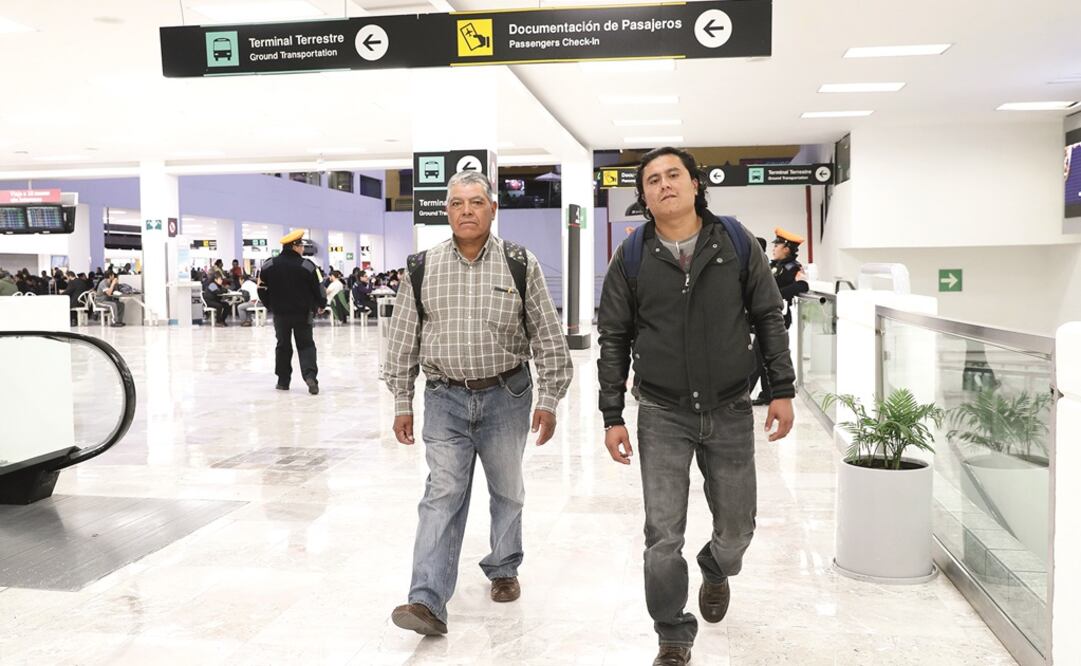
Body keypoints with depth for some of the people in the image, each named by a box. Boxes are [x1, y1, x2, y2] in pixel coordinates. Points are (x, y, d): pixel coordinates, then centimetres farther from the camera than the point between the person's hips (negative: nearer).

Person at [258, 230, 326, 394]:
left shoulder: (269, 265, -2)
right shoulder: (307, 266, -11)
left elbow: (262, 289, 4)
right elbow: (319, 288, -7)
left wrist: (270, 306, 19)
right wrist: (321, 305, 11)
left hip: (280, 313, 2)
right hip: (302, 313, -2)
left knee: (283, 345, 14)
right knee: (306, 345, 6)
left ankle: (283, 381, 18)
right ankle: (310, 375, -15)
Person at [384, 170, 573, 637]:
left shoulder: (521, 265, -4)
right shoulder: (422, 269, 0)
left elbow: (547, 336, -1)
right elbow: (403, 340, 5)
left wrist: (549, 398, -3)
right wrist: (402, 403, 5)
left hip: (506, 396, 0)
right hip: (445, 398, 0)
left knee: (507, 491, 15)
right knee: (442, 496, -5)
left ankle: (503, 570, 36)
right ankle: (428, 602, -6)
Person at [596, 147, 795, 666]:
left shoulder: (736, 243, -1)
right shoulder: (632, 257, -2)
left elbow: (768, 318, 5)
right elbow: (613, 339, 2)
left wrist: (782, 389, 0)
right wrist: (612, 416, -1)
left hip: (731, 411, 1)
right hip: (662, 415, -1)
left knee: (736, 529, 13)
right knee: (663, 535, -1)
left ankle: (715, 572, 48)